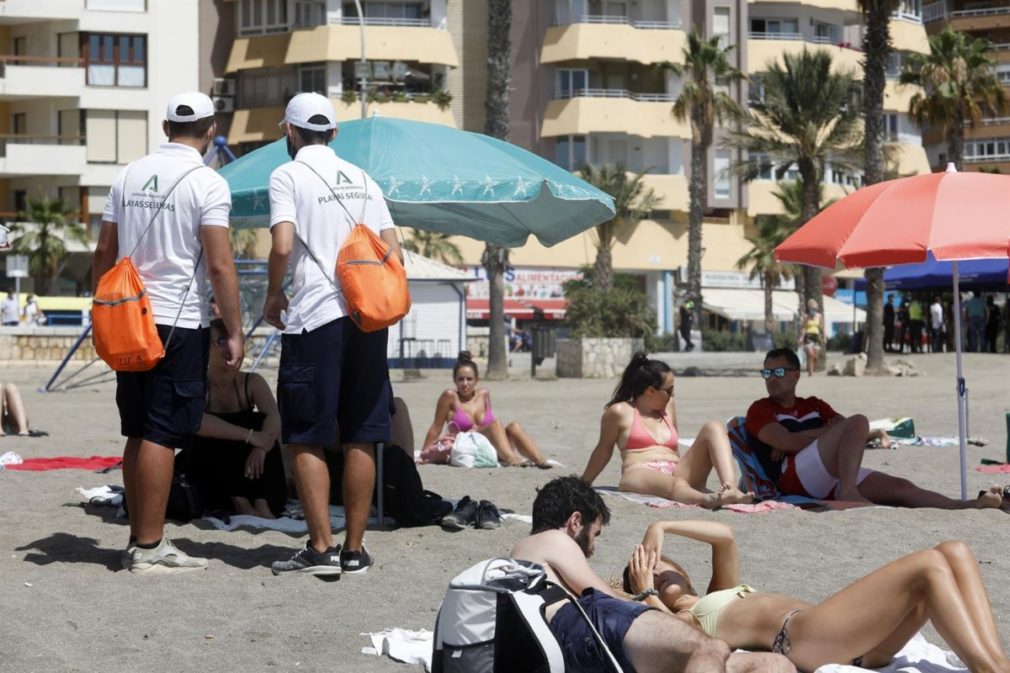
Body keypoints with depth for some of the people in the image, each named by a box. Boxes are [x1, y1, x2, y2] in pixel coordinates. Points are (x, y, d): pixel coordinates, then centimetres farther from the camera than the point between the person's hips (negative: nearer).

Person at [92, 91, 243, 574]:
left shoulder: (129, 176, 9)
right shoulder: (207, 184, -9)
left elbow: (104, 250, 13)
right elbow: (219, 266, -14)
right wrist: (234, 332, -9)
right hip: (178, 323, -6)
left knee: (138, 434, 12)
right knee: (162, 436, -4)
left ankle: (139, 539, 19)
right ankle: (149, 548, -3)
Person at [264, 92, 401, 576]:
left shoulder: (288, 175, -1)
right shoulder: (362, 178, 16)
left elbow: (282, 247, -13)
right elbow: (393, 252, 10)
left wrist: (273, 297, 2)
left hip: (315, 318, -5)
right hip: (368, 318, 5)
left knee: (306, 439, 2)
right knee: (361, 438, 7)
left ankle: (321, 548, -2)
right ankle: (354, 549, 9)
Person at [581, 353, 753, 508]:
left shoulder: (668, 406, 22)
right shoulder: (620, 412, 5)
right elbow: (604, 449, 15)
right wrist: (584, 484, 21)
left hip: (677, 473, 7)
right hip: (640, 475, -6)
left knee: (713, 428, -11)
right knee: (673, 484, -43)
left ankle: (730, 488, -38)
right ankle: (709, 500, -79)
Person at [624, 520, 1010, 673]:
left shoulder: (719, 596, 38)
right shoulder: (679, 621, 14)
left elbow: (724, 536, 36)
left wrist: (661, 527, 31)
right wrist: (647, 594, 6)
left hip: (851, 641, 9)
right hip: (802, 636, -9)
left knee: (955, 554, -12)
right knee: (929, 567, -25)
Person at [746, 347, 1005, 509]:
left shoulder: (814, 405, 30)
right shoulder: (760, 410, 12)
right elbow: (788, 442, -5)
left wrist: (802, 437, 1)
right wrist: (826, 431, 3)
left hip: (831, 480, 6)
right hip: (794, 477, -6)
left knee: (899, 487, -13)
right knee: (858, 422, -25)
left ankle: (966, 507, -25)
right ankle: (849, 493, -43)